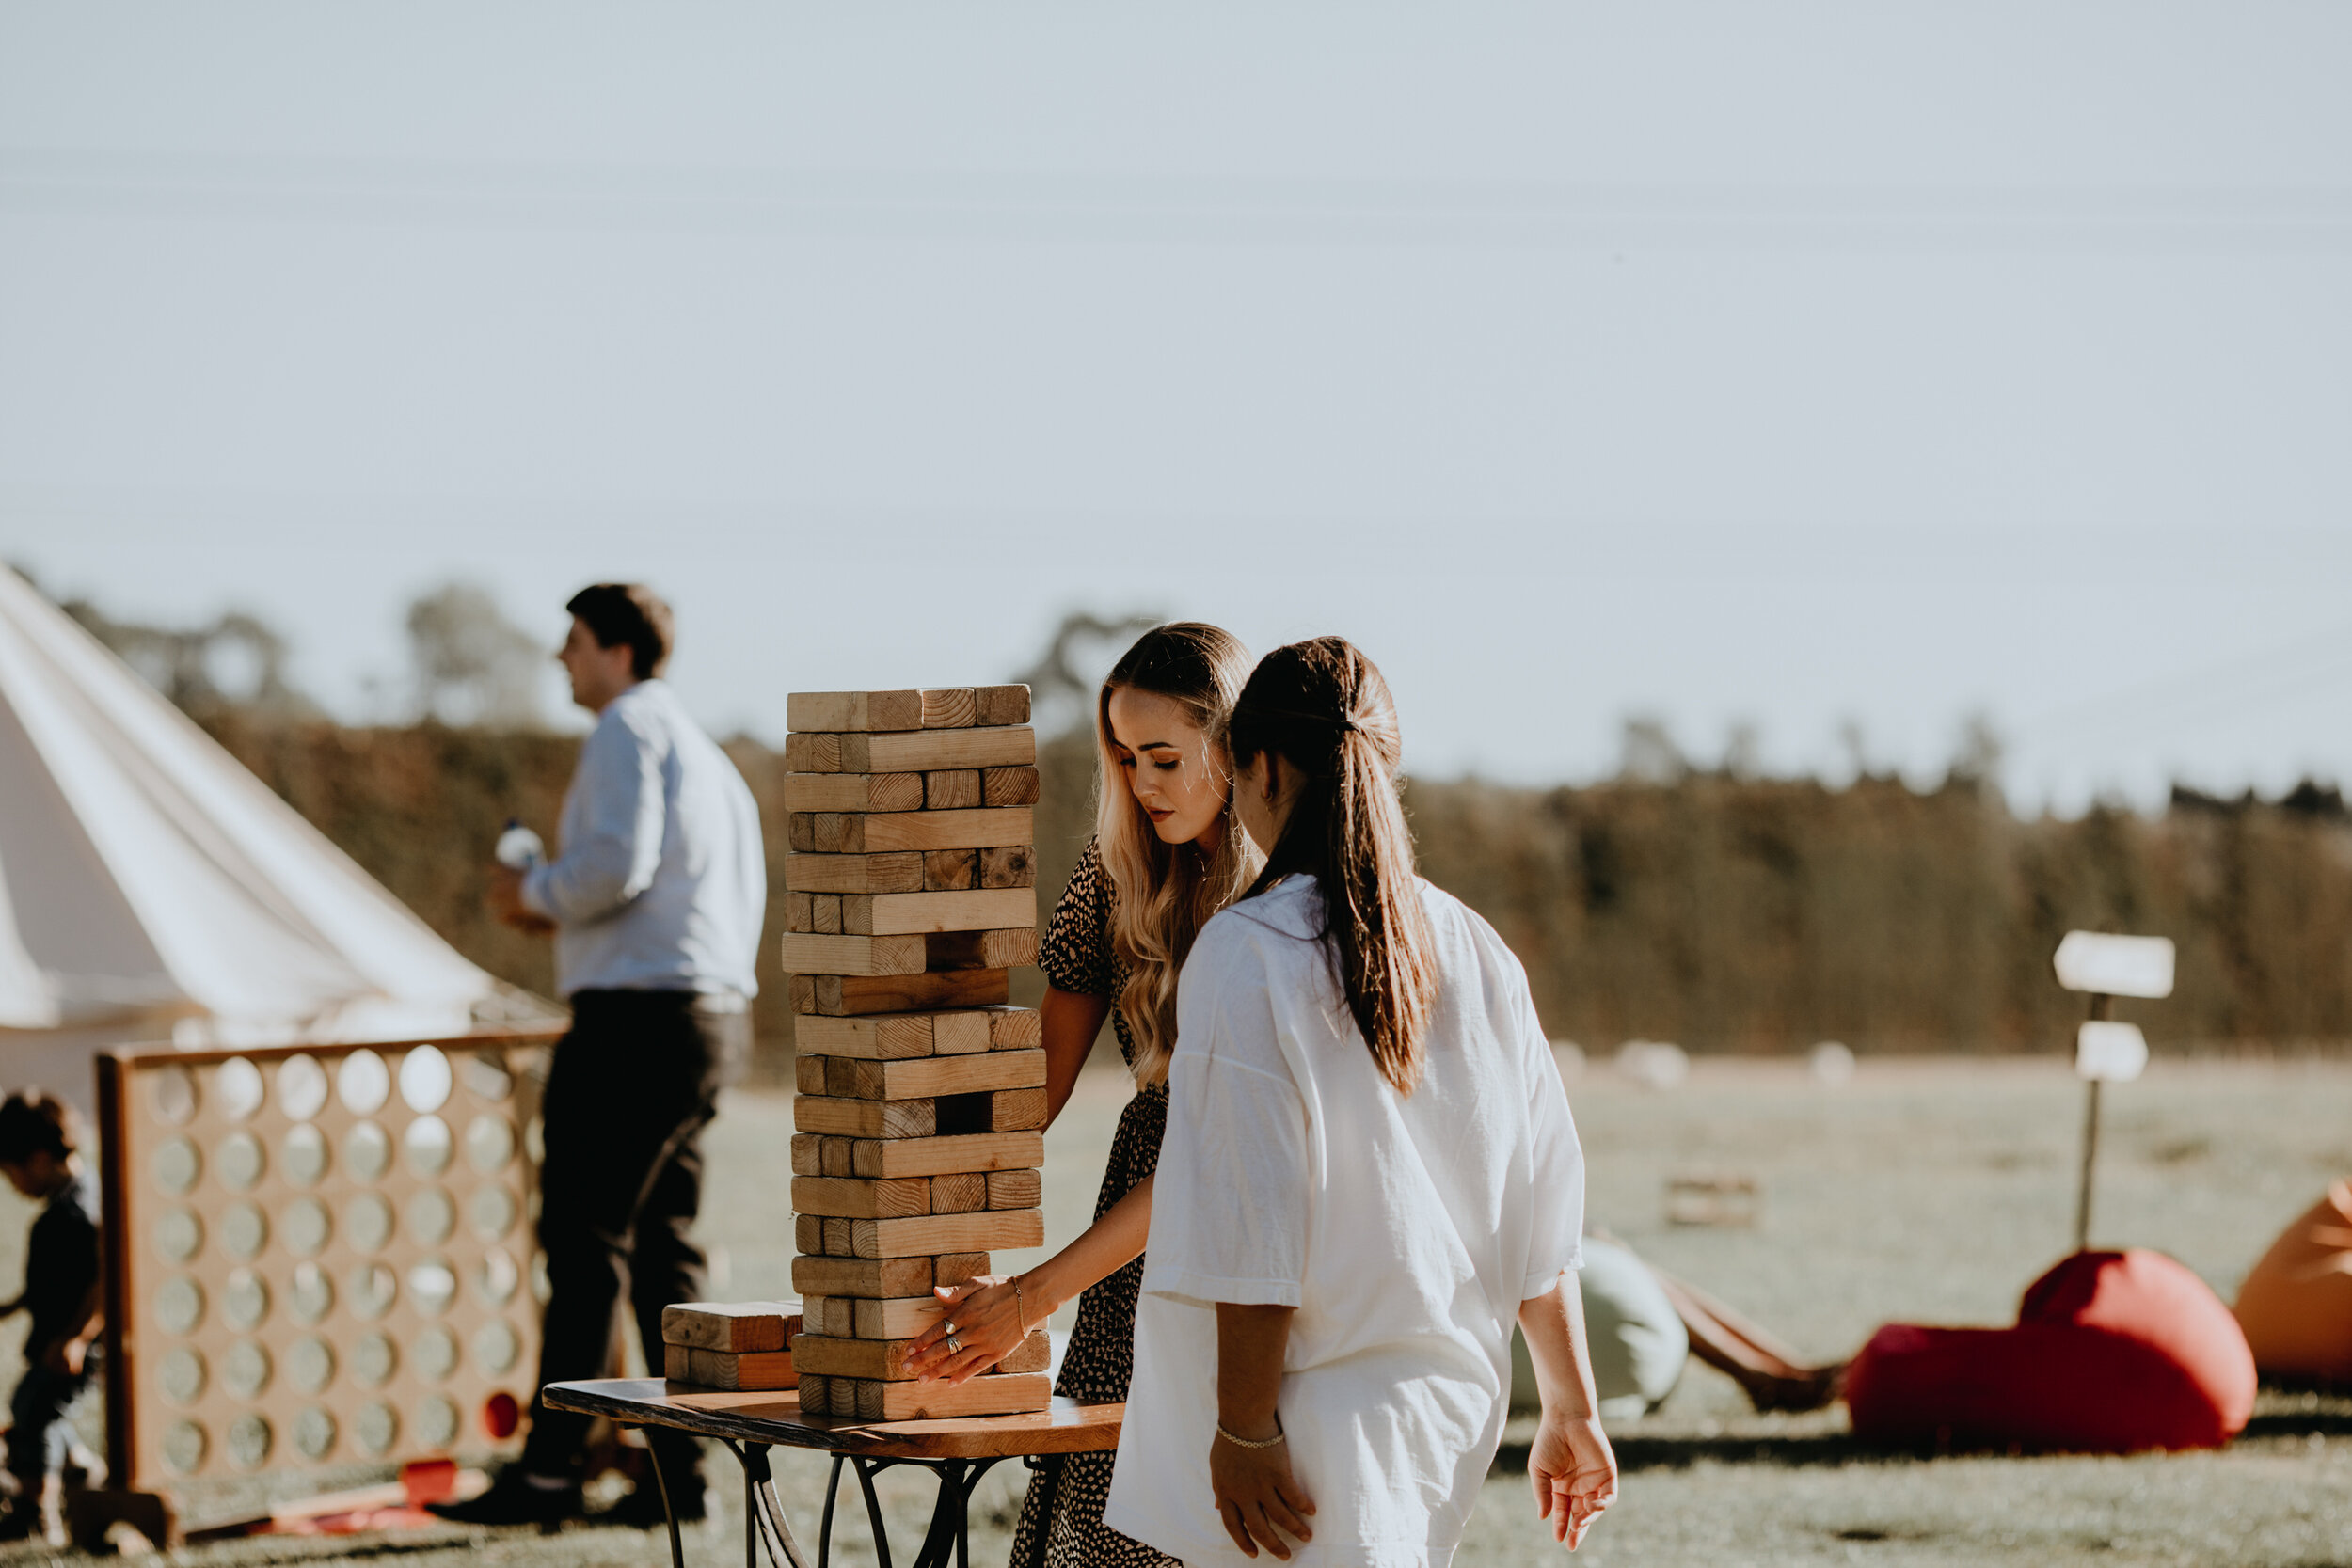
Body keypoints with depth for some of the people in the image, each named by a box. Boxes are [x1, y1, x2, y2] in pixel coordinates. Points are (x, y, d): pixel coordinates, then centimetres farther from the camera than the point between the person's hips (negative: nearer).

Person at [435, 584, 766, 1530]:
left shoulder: (630, 728, -6)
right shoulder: (708, 756, 23)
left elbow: (615, 865, -20)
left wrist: (535, 895, -2)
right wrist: (568, 918, 20)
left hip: (636, 1017, -10)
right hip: (715, 1015, 10)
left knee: (585, 1242, -10)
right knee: (665, 1248, 10)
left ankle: (550, 1469, -13)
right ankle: (678, 1470, 7)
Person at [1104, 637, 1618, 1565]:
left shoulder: (1247, 956, -13)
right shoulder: (1473, 951, 6)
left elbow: (1253, 1238, -16)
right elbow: (1540, 1220, 9)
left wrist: (1243, 1431, -11)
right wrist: (1570, 1409, 17)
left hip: (1321, 1413, -7)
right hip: (1451, 1400, 7)